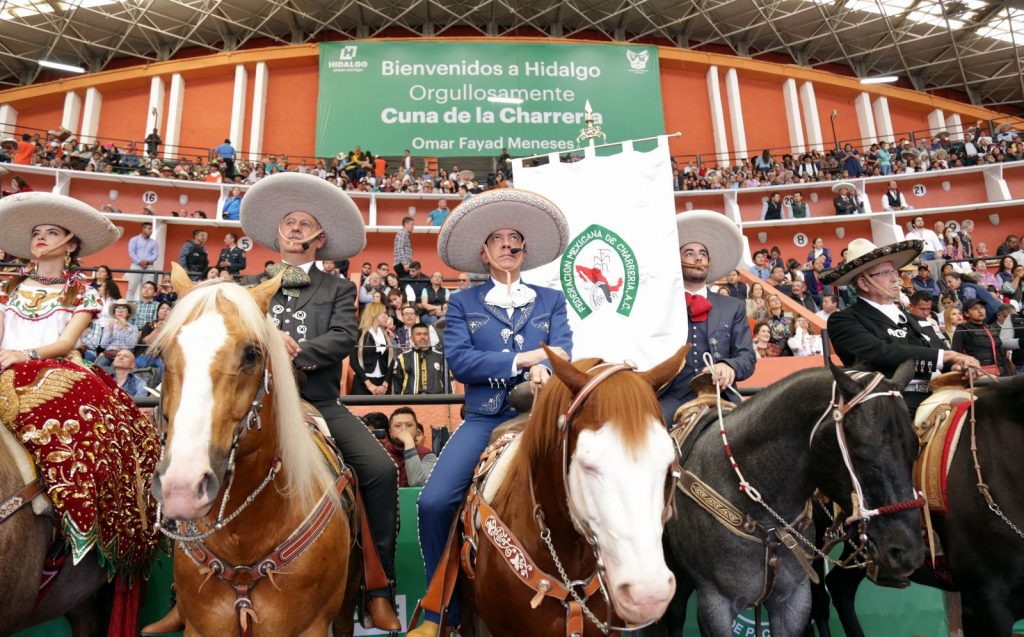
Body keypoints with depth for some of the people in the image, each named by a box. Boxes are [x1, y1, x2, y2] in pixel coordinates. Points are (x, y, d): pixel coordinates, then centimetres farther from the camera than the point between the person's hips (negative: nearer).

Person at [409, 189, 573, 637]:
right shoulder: (463, 304, 13)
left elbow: (562, 354, 0)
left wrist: (543, 373, -24)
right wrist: (525, 358, -11)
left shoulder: (551, 300, 16)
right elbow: (458, 360, -4)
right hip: (484, 419, 0)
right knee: (434, 502, -18)